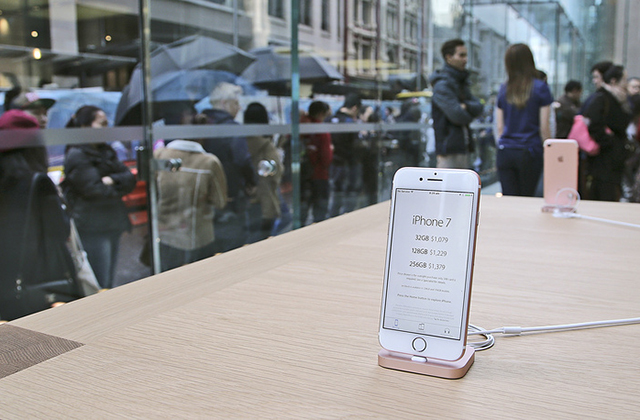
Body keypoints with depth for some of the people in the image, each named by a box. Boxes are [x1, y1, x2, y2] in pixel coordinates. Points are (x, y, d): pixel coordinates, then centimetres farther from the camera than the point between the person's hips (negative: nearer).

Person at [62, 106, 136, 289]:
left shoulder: (106, 151, 17)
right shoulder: (77, 156, -9)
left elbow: (130, 178, 7)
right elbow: (95, 191, -15)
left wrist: (112, 180, -12)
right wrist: (120, 186, 1)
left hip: (112, 224, 8)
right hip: (92, 227, -8)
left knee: (109, 283, 13)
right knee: (99, 288, -6)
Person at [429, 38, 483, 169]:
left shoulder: (461, 83, 18)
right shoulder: (442, 85, -13)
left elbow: (478, 107, 6)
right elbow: (457, 116, -22)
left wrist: (466, 106, -15)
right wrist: (470, 112, 0)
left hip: (462, 147, 10)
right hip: (449, 149, -10)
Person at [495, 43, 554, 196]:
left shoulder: (504, 89, 6)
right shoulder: (540, 88, -3)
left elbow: (499, 127, 8)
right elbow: (544, 127, -5)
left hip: (505, 153, 3)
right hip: (530, 152, -2)